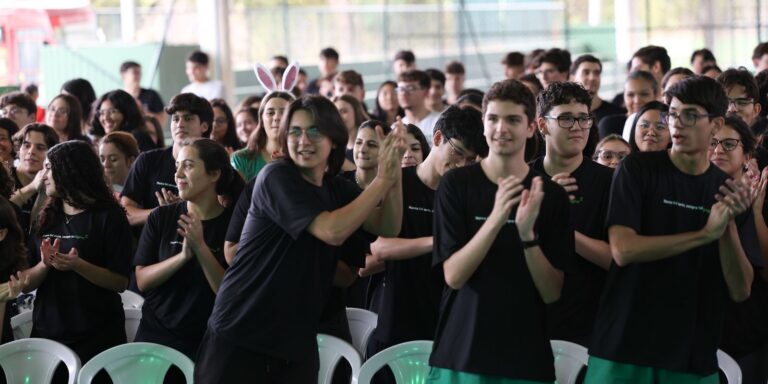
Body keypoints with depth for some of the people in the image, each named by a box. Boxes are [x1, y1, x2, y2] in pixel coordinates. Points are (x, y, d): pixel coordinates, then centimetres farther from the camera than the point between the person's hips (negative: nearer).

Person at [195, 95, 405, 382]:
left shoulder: (336, 189, 11)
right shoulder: (277, 177, -11)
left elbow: (388, 228, 3)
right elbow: (332, 231, -21)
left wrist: (395, 174, -12)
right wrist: (382, 179, -17)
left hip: (296, 340, 6)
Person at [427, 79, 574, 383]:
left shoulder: (550, 195, 1)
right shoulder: (456, 184, -1)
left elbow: (552, 293, -3)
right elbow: (453, 275, -9)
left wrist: (528, 234, -18)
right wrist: (496, 218, -22)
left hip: (527, 359, 1)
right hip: (460, 357, -1)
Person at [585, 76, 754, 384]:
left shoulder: (729, 189, 5)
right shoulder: (638, 169, -3)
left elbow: (740, 290, 0)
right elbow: (623, 250, -16)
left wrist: (728, 225, -14)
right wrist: (704, 234, -17)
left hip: (695, 357, 3)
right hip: (625, 350, -3)